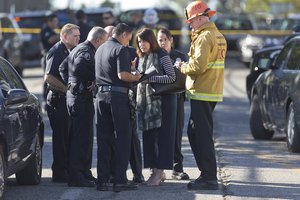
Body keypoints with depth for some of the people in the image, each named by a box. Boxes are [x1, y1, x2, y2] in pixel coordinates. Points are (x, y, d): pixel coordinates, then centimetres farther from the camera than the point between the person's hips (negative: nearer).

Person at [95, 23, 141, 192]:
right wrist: (135, 78, -2)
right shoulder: (120, 49, -10)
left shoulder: (100, 49, 16)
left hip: (101, 94, 7)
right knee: (122, 138, -1)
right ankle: (120, 181, -3)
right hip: (118, 96, -7)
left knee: (103, 138, 8)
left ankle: (103, 180, 8)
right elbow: (122, 75, -20)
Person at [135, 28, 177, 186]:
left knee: (162, 135, -5)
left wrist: (150, 78, -20)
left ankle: (160, 171, -4)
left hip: (162, 100, -7)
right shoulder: (141, 57, 15)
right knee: (148, 136, 4)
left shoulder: (162, 56, -7)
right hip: (145, 100, 7)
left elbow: (171, 77, -14)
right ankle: (155, 170, 9)